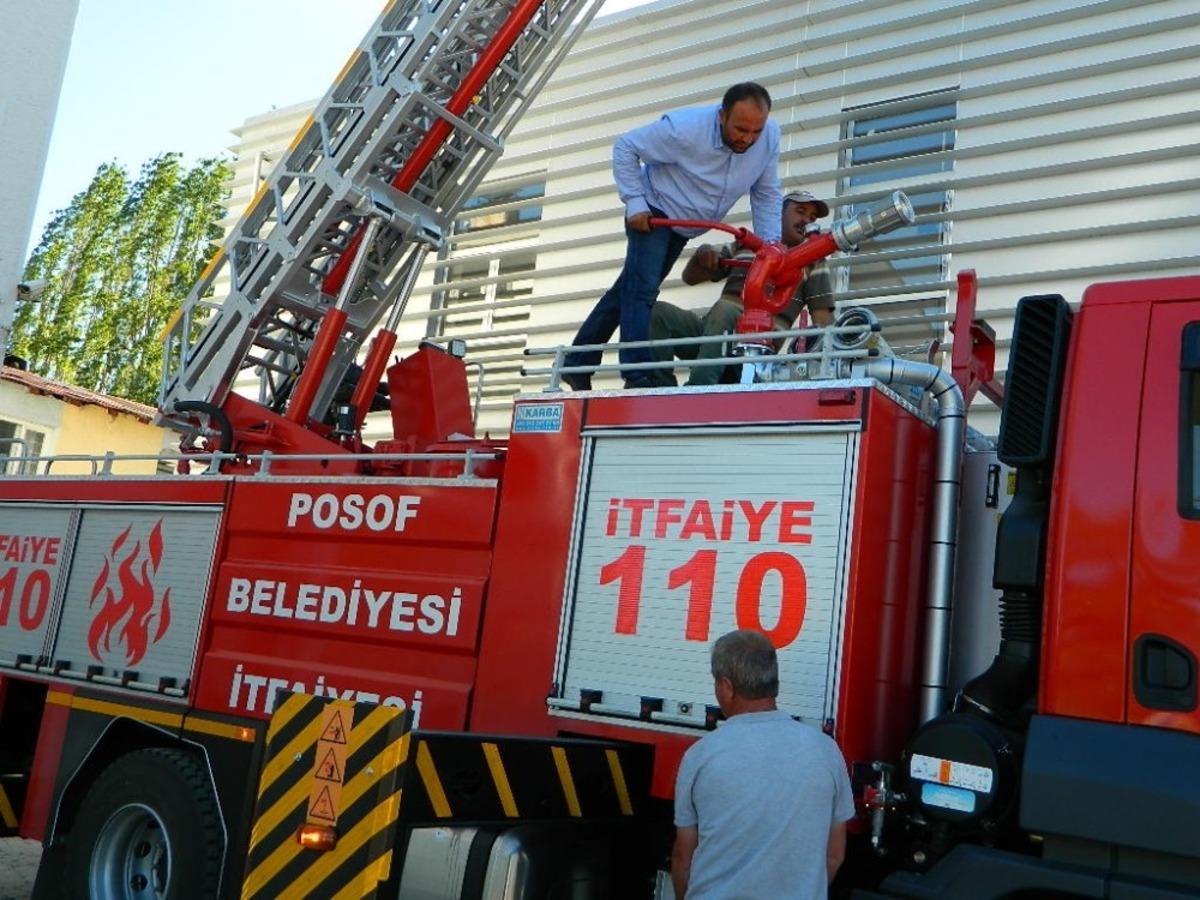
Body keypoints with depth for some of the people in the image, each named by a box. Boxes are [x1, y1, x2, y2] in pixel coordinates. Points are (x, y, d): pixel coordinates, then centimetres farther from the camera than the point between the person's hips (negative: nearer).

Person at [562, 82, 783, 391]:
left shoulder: (769, 137, -16)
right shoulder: (684, 128, -30)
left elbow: (766, 194, -4)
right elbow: (625, 147, -17)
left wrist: (770, 243, -15)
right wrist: (634, 201, -22)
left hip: (685, 228, 6)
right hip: (655, 212, -6)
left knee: (630, 289, 12)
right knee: (641, 290, -21)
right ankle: (638, 377, -25)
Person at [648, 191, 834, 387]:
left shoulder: (813, 262, 16)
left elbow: (823, 314, 5)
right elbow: (689, 277, 25)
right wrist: (700, 255, 3)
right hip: (711, 332, 3)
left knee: (724, 311, -36)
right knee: (658, 312, -22)